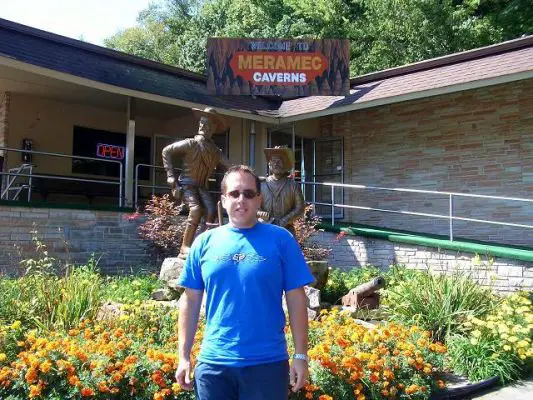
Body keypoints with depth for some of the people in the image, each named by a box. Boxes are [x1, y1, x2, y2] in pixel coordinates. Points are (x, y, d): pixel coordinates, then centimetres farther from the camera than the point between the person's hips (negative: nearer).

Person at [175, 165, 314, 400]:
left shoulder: (281, 239, -2)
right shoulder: (204, 242, 3)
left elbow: (296, 299, -1)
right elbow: (191, 301, 7)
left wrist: (300, 355, -4)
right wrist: (184, 356, 4)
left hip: (268, 362, -2)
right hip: (212, 362, 2)